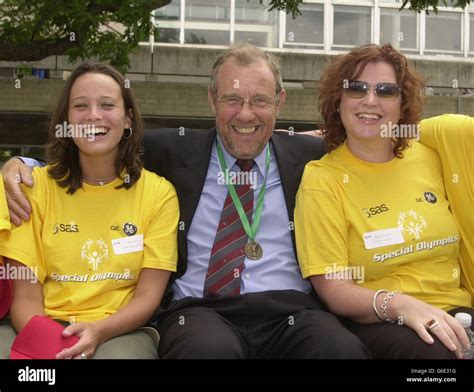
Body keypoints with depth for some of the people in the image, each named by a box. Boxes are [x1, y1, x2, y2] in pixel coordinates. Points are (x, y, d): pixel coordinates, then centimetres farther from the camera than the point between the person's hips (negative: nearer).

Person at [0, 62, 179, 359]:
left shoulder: (158, 193, 1)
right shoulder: (35, 186, 3)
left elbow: (148, 297, -1)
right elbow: (26, 296, 0)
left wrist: (98, 331, -21)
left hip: (120, 330, 0)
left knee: (124, 352, -33)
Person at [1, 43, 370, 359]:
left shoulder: (309, 156, 14)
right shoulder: (172, 150, 11)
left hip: (291, 312, 2)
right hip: (200, 309, -1)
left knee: (344, 348, -32)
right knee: (209, 346, -38)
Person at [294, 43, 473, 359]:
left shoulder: (429, 157, 8)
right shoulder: (322, 179, -4)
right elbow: (333, 288, -10)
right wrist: (399, 304, -27)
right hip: (375, 321, -3)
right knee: (431, 350, -33)